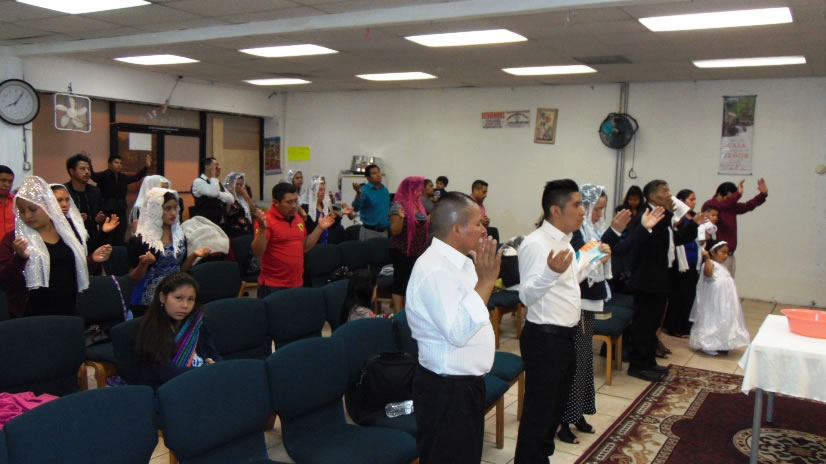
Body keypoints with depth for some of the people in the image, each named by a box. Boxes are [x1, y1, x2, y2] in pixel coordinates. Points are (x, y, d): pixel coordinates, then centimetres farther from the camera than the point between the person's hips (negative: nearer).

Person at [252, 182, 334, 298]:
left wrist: (320, 228, 11)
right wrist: (262, 229, -32)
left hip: (297, 284, 7)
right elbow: (257, 253, -18)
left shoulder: (298, 219, 9)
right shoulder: (267, 220, -12)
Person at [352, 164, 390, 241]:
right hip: (369, 231, -6)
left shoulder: (385, 190, 10)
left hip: (383, 231, 6)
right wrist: (358, 193, -38)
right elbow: (356, 208, -24)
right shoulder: (364, 190, -9)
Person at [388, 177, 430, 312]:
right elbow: (395, 231, -15)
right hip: (402, 252, -8)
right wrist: (400, 217, -32)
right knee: (401, 282, -4)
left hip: (417, 251, 8)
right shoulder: (398, 205, -12)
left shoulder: (418, 204, 10)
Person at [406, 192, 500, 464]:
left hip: (466, 382, 10)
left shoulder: (458, 261, 6)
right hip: (447, 390, -10)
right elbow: (458, 332, -32)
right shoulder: (434, 269, -25)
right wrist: (485, 282, -30)